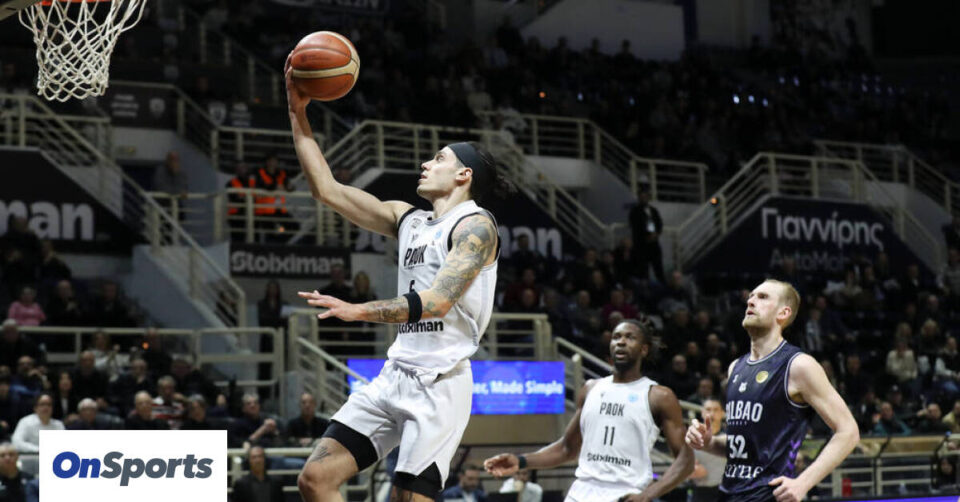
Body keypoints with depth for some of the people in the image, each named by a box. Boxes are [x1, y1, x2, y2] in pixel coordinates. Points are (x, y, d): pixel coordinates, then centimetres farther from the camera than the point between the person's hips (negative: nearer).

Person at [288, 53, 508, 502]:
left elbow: (437, 300, -21)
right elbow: (327, 189, 17)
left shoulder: (475, 225, -7)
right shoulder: (408, 220, 17)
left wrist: (359, 311, -31)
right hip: (395, 376, 8)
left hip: (440, 383, -8)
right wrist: (298, 113, 13)